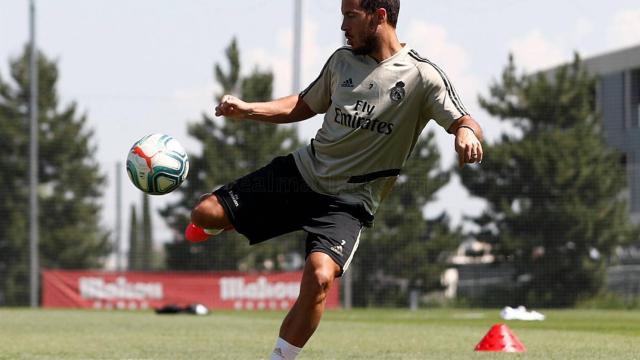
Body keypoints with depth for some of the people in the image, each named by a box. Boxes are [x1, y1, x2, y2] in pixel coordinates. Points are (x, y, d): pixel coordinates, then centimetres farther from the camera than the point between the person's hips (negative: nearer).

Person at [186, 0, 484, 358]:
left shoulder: (422, 75, -10)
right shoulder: (343, 61, 5)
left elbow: (467, 124, -14)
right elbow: (304, 105, 17)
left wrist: (466, 133, -39)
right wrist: (247, 109, 4)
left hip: (349, 201, -5)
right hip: (304, 169, 5)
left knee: (319, 277, -30)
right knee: (205, 214, -2)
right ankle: (217, 226, 38)